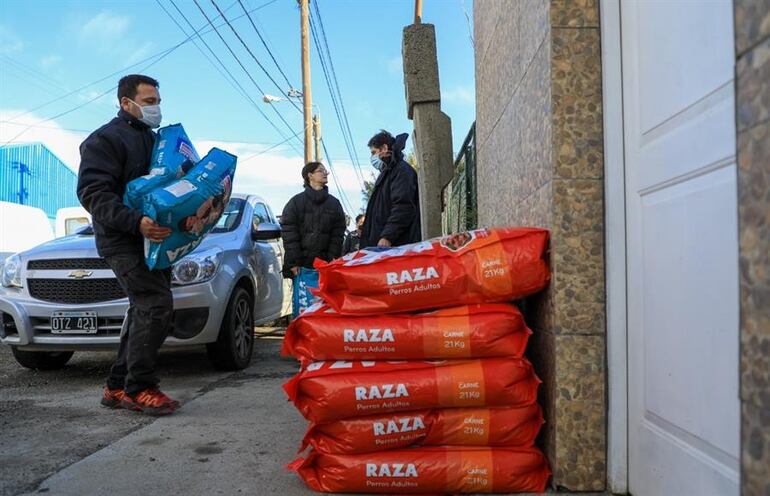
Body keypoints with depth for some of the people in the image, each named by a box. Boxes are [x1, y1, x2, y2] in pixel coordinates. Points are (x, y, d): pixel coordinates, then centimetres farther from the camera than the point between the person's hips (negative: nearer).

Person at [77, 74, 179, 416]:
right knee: (157, 306, -18)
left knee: (144, 312, 9)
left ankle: (118, 387, 18)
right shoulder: (105, 139, -6)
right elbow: (92, 193, -17)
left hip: (153, 240, 9)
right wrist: (136, 222, -31)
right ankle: (139, 388, -7)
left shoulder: (154, 140, 20)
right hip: (123, 242, -9)